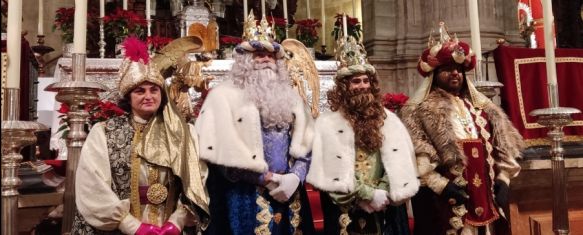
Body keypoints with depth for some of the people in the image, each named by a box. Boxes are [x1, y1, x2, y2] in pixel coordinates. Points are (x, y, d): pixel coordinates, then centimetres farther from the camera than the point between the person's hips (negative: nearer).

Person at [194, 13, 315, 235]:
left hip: (288, 191, 5)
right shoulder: (224, 95, -1)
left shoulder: (290, 96, 15)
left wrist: (295, 176, -9)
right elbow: (222, 149, -11)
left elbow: (305, 142, 9)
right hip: (246, 195, -4)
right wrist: (266, 177, -12)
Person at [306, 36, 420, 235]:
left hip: (384, 208, 3)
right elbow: (337, 169, -12)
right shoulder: (329, 122, -6)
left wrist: (383, 190, -14)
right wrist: (369, 195, -15)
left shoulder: (386, 118, 7)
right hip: (347, 209, -3)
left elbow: (397, 158, -1)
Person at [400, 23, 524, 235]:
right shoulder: (419, 110, -5)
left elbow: (503, 146, 15)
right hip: (443, 201, -5)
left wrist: (502, 179, 3)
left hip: (485, 197, 6)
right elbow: (414, 155, -15)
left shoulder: (482, 107, 15)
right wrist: (440, 185, -20)